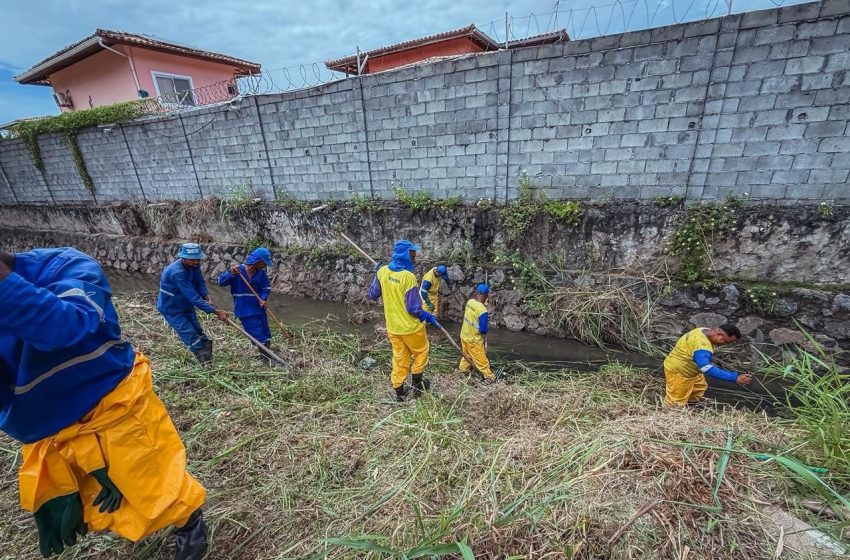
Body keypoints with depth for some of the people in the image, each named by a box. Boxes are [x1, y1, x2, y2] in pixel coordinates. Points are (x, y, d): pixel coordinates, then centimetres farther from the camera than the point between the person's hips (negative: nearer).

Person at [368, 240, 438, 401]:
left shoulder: (382, 271, -6)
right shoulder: (408, 277, -24)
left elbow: (373, 295, 7)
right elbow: (413, 309, -22)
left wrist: (376, 274, 18)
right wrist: (428, 317, -4)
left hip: (392, 326, 6)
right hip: (410, 326, -6)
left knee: (399, 358, 20)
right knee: (421, 351, 21)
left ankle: (399, 391, 30)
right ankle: (417, 384, 31)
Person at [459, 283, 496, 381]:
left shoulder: (470, 301, -10)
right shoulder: (482, 311, -31)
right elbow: (483, 330, -24)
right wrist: (488, 326, -5)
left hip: (464, 335, 7)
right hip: (474, 340, -7)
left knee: (466, 354, 31)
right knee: (481, 359, 14)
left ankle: (463, 368, 51)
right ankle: (489, 376, 31)